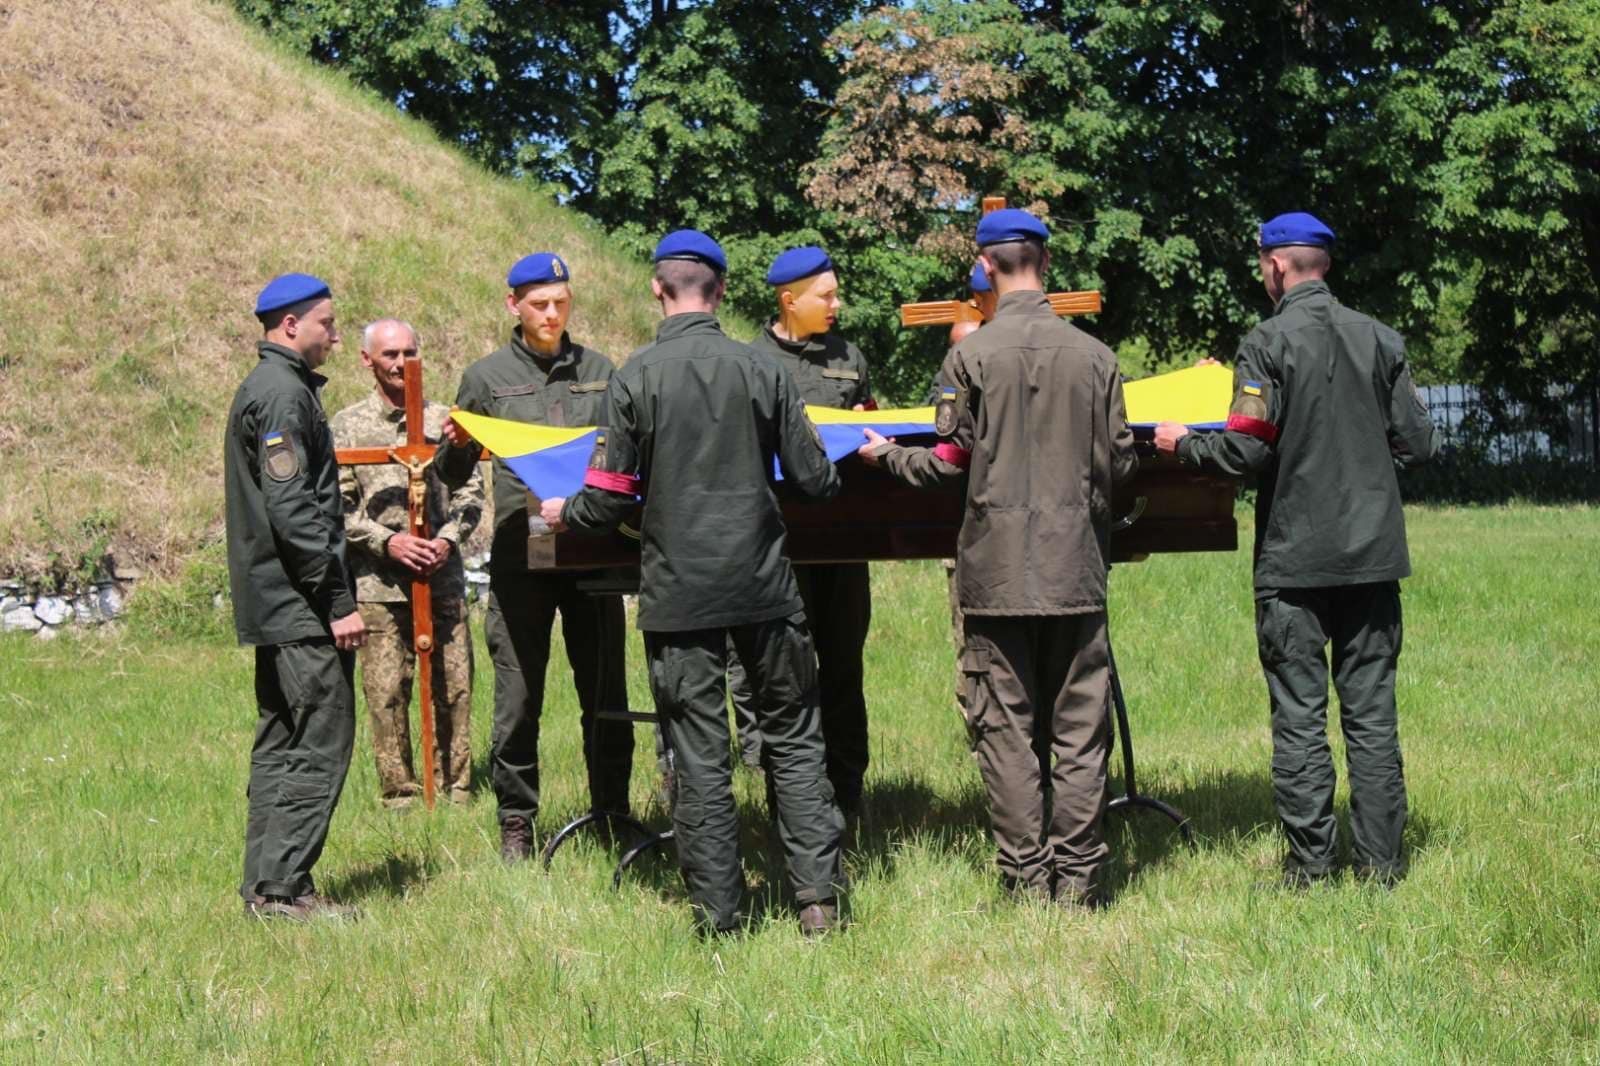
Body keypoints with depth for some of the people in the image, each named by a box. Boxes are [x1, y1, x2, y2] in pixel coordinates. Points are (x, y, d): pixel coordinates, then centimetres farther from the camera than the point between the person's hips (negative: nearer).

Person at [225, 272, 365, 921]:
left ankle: (266, 885, 17)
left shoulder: (263, 387, 18)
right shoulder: (285, 393, -14)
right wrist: (338, 601, -19)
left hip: (274, 606, 11)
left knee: (281, 743, 13)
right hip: (300, 606, -11)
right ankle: (281, 887, -6)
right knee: (320, 745, -8)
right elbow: (292, 508, -21)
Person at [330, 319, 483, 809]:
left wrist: (448, 538, -7)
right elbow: (336, 507, -1)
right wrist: (387, 541, -12)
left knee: (454, 685, 3)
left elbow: (471, 489, 9)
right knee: (386, 690, -1)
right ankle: (399, 794, 10)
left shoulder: (443, 419, 10)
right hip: (377, 583, -2)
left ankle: (455, 788, 15)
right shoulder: (348, 426, 4)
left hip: (443, 575, 2)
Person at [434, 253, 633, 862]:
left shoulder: (599, 372, 14)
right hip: (519, 554, -2)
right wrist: (456, 444, -11)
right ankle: (516, 823, 8)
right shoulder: (487, 377, 7)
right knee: (518, 692, -1)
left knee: (605, 691, 6)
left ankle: (612, 811, 17)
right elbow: (453, 477, 9)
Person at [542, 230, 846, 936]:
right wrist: (834, 477, 26)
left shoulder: (635, 377, -5)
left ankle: (718, 916, 8)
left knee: (699, 757, 4)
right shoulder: (761, 370, -1)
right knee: (793, 738, 12)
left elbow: (609, 502, -4)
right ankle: (818, 897, 8)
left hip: (677, 592, -1)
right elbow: (814, 480, 2)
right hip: (764, 586, 1)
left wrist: (563, 515, 17)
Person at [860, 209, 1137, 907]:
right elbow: (1119, 466, 5)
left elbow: (947, 465, -3)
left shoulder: (970, 356, -6)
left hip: (996, 572, -2)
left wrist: (888, 456, 16)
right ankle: (1078, 876, 9)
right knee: (1078, 728, 6)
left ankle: (1026, 876, 7)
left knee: (1006, 728, 5)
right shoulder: (1094, 356, 1)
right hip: (1076, 569, 2)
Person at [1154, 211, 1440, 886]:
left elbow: (1246, 453, -14)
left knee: (1299, 715, 2)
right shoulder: (1380, 339, 5)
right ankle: (1380, 861, 11)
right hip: (1373, 553, 4)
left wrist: (1184, 445, 5)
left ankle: (1310, 862, 5)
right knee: (1371, 711, 8)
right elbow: (1417, 445, 6)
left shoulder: (1269, 344, -9)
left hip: (1295, 560, -4)